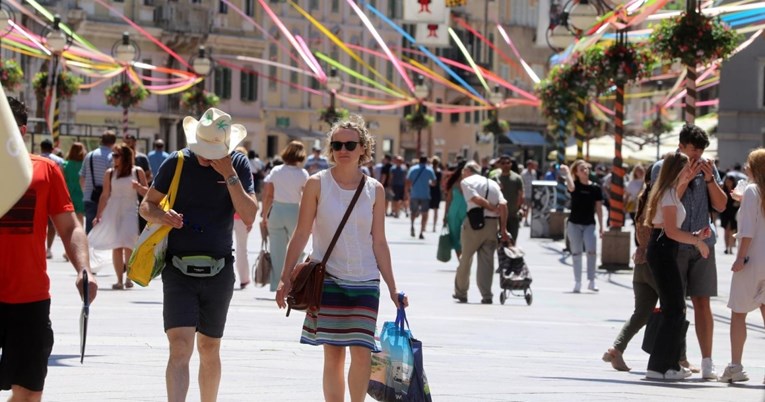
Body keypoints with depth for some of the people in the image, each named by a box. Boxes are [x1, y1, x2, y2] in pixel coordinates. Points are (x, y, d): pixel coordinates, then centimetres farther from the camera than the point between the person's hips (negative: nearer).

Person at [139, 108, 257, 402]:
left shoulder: (239, 165, 0)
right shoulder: (177, 163, -2)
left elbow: (249, 216, -10)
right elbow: (146, 205, 6)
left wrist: (229, 175, -17)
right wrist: (162, 216, -17)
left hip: (219, 270, 2)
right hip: (179, 270, -2)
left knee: (209, 349, 15)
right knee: (180, 347, -15)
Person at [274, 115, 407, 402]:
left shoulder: (374, 190, 5)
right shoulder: (317, 184, 0)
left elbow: (378, 243, 8)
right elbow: (301, 234, 2)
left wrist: (393, 289, 6)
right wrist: (286, 278, -2)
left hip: (365, 281, 1)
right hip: (327, 279, -1)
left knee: (361, 351, -11)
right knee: (333, 353, 0)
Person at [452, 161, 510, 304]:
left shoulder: (466, 181, 2)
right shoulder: (493, 183, 15)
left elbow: (477, 199, -14)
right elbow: (503, 204, 1)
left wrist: (493, 208, 0)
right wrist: (503, 229, 0)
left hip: (474, 224, -4)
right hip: (492, 223, 4)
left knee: (466, 259, 11)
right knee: (487, 260, 5)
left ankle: (460, 292, 21)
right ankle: (487, 296, -3)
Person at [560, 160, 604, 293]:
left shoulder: (595, 188, 2)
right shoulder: (575, 185, -2)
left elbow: (598, 208, 5)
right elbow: (571, 187, -29)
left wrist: (601, 226, 3)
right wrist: (567, 174, -21)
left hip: (589, 224, 0)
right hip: (574, 223, 0)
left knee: (592, 251, -15)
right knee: (576, 253, 3)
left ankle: (591, 281, -6)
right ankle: (577, 282, 10)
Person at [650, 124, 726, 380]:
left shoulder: (708, 169, 10)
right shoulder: (662, 168, 2)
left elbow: (721, 206, 7)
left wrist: (709, 178, -6)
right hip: (673, 245, -2)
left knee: (702, 303, 0)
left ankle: (707, 363, 2)